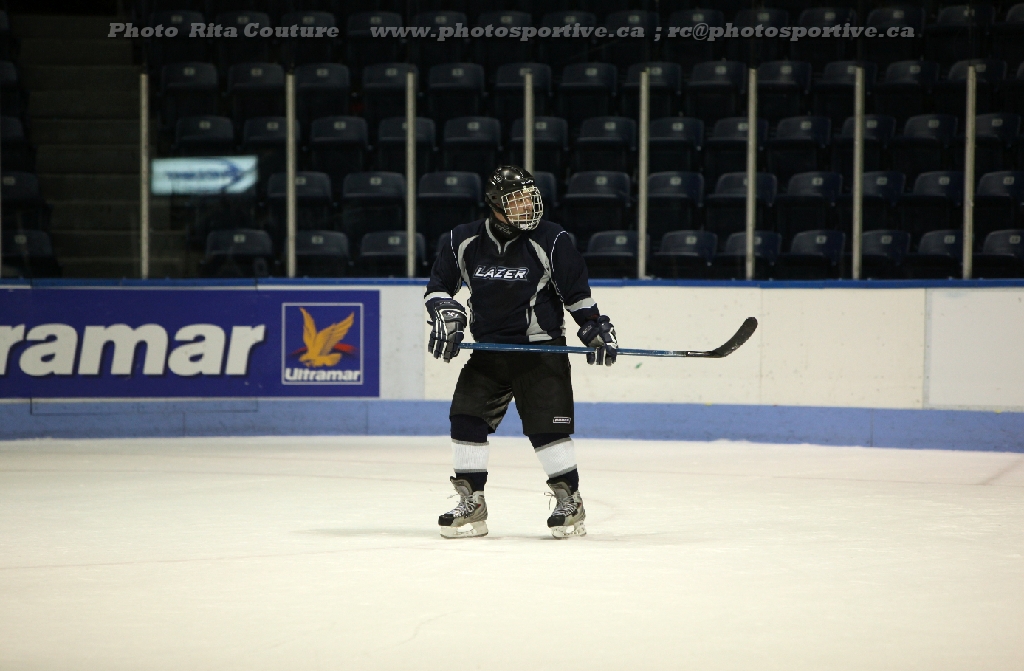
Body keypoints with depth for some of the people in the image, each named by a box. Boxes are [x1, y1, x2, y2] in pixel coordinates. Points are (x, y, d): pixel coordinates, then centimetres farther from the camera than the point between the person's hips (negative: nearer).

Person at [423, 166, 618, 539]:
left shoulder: (551, 241, -8)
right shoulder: (463, 242, -1)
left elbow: (577, 292, 1)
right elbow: (439, 286, 11)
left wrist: (595, 328, -5)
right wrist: (446, 316, -5)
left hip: (540, 348, -3)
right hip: (487, 348, 3)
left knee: (547, 424, -12)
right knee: (466, 419, -5)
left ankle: (569, 501, 2)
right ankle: (472, 505, 5)